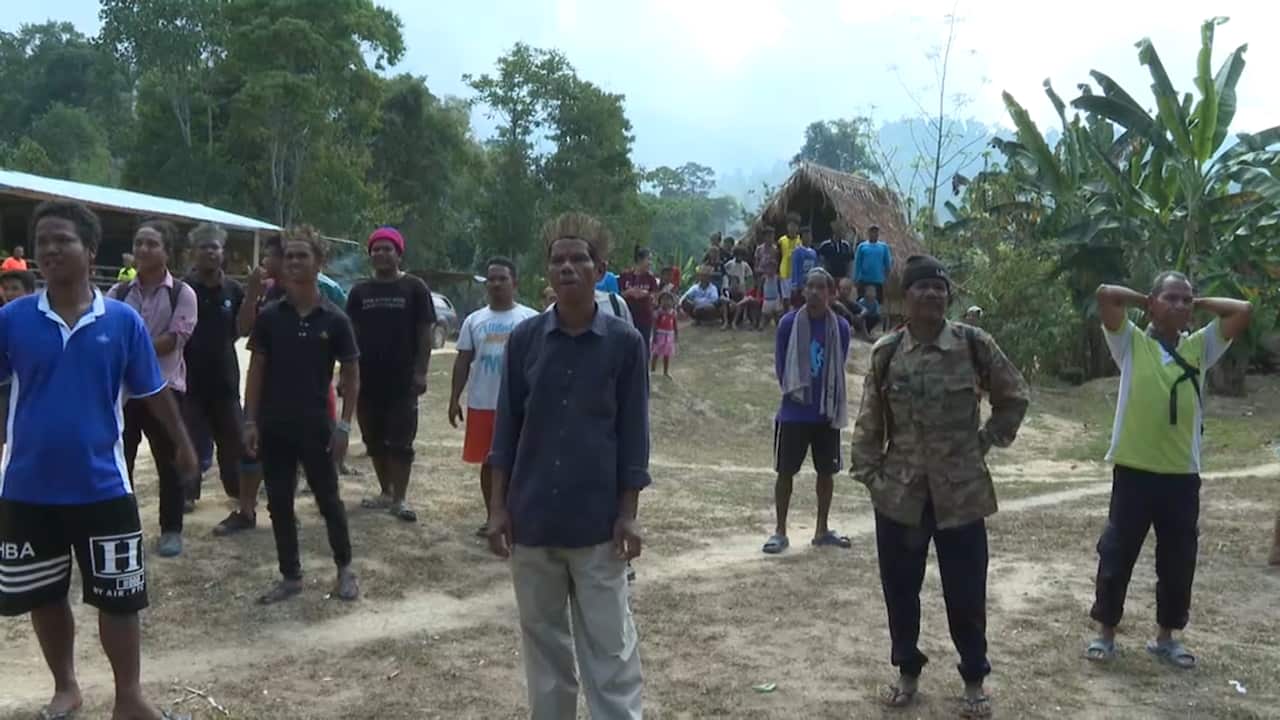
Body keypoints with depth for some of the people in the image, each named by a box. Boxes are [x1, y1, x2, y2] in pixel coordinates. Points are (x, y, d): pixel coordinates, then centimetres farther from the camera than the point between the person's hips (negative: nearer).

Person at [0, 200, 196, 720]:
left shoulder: (122, 320, -5)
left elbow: (153, 391, 5)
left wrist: (182, 443, 12)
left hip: (101, 485, -1)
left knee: (119, 596, 7)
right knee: (43, 596, 16)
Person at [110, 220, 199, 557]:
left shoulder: (182, 293, -4)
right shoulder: (119, 292, 6)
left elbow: (175, 338, -12)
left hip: (164, 387, -3)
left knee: (168, 462, 6)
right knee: (119, 459, 8)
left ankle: (171, 530, 19)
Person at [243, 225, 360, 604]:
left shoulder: (334, 319, -4)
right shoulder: (269, 315, 1)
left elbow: (351, 374, 0)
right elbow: (256, 369, 4)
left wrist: (344, 424, -7)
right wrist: (251, 420, -2)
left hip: (317, 425, -2)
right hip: (274, 426, 3)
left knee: (328, 498, 6)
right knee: (279, 503, 7)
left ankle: (345, 569, 23)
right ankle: (290, 576, 20)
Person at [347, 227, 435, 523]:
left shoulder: (415, 289, -2)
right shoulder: (359, 292, 8)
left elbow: (425, 333, -3)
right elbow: (351, 334, 11)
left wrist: (420, 371, -9)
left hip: (402, 379, -4)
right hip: (368, 379, 4)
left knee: (400, 441, -3)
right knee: (375, 440, 12)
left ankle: (400, 499, 4)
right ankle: (385, 492, 25)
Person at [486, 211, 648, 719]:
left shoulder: (624, 342, -5)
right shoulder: (524, 338, -1)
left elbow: (632, 432, -2)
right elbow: (507, 426, 4)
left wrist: (627, 514, -5)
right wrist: (498, 507, 1)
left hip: (597, 521, -2)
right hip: (532, 517, 2)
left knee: (610, 645, 4)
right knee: (542, 638, 16)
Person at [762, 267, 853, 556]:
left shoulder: (840, 327, -3)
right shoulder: (789, 323, -8)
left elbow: (838, 368, 5)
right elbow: (780, 365, -1)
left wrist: (830, 401, 5)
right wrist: (793, 391, 0)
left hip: (827, 413, 2)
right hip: (794, 413, -2)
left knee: (826, 472, 11)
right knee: (785, 472, 3)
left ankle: (822, 530, 25)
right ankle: (780, 532, 15)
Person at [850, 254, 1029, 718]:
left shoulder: (974, 344, -5)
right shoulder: (886, 352, -1)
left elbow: (1014, 397, 7)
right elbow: (869, 421, 3)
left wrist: (987, 441, 3)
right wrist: (868, 472, -2)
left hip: (961, 491, -1)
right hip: (899, 492, 2)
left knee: (966, 593, 7)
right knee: (900, 588, 11)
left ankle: (974, 681, 26)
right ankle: (907, 672, 31)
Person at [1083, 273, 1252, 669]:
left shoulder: (1200, 347, 8)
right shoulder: (1131, 343, 0)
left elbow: (1244, 311, 1)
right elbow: (1105, 294, -11)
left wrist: (1199, 303, 8)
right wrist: (1146, 300, 2)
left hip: (1182, 474, 3)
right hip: (1133, 470, -3)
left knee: (1178, 561, 13)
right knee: (1116, 555, 6)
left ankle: (1166, 636, 30)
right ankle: (1106, 633, 21)